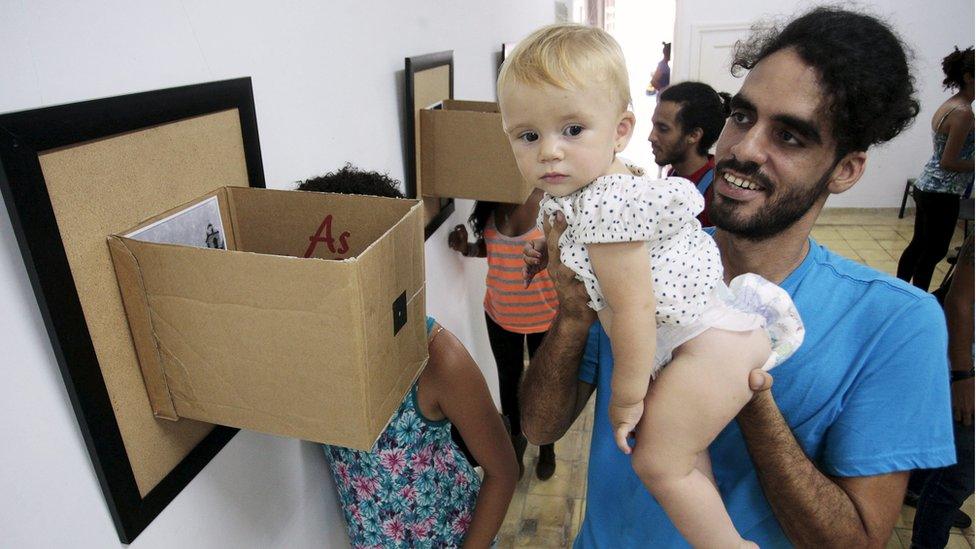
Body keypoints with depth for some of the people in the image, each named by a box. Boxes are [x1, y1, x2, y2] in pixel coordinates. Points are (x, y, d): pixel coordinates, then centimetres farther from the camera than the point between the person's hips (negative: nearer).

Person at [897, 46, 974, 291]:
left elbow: (945, 153, 13)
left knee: (918, 245, 17)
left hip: (926, 187, 9)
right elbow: (948, 162, -19)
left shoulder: (949, 105, 9)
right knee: (935, 251, 3)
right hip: (941, 194, -9)